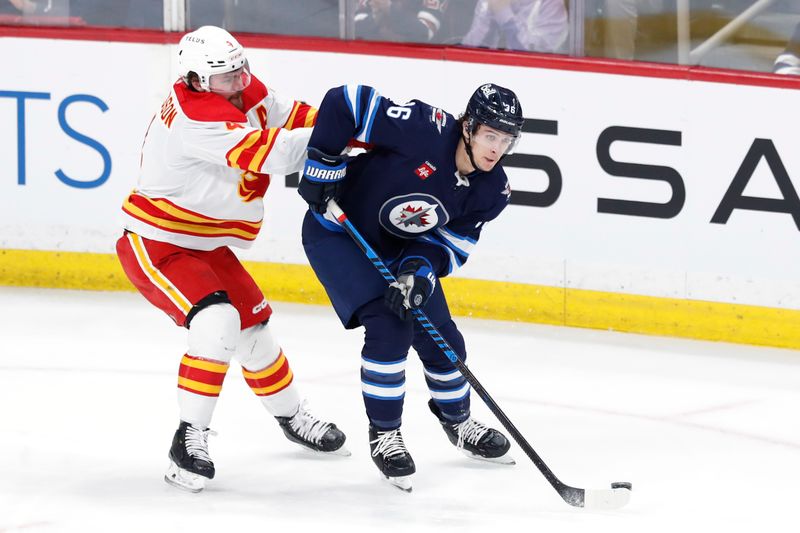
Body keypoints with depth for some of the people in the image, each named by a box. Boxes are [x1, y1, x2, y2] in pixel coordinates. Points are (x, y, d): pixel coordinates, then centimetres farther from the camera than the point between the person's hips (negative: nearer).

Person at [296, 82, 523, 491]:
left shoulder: (492, 191, -13)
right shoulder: (424, 130, -32)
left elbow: (451, 244, -9)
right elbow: (345, 102, -30)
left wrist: (420, 270, -28)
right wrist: (323, 166, -28)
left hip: (401, 249, 7)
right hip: (336, 232, -7)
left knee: (441, 339, 10)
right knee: (389, 327, -21)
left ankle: (457, 422, 37)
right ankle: (383, 435, -5)